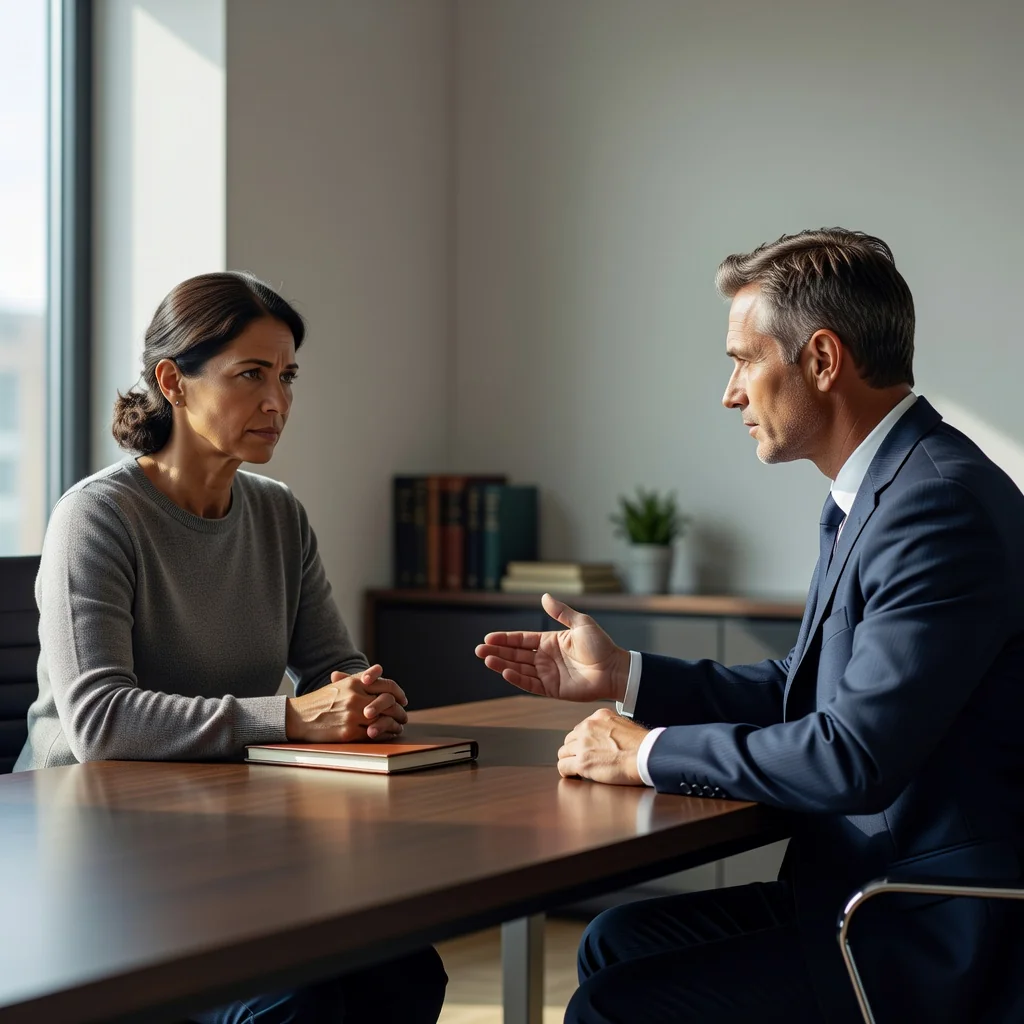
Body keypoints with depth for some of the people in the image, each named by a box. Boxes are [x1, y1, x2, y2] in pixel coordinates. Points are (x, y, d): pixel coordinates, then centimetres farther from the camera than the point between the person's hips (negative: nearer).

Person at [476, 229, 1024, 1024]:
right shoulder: (888, 488, 10)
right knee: (618, 942, 14)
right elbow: (803, 691, 18)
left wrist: (651, 753, -15)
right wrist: (623, 676, 12)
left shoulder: (942, 504, -22)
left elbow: (855, 756, -28)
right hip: (872, 886, 10)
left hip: (932, 932, -10)